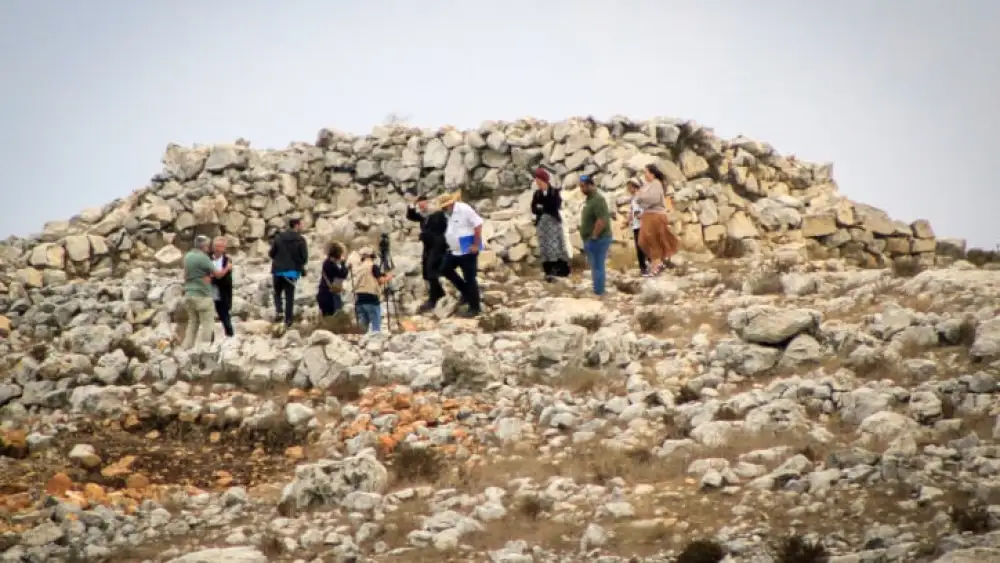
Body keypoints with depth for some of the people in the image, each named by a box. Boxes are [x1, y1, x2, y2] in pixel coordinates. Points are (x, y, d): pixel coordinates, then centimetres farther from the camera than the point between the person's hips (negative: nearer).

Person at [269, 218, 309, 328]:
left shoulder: (279, 238, 0)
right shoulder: (300, 240, -8)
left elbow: (271, 253, 1)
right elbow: (305, 257, -10)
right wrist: (298, 263, 12)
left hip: (278, 270, 2)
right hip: (292, 271, -2)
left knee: (277, 293, 18)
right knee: (289, 296, 6)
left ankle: (279, 311, -6)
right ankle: (288, 320, 2)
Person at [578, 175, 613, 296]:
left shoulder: (598, 200, -18)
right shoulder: (590, 199, 14)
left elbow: (602, 220, -27)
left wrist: (593, 237, -22)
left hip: (597, 240, -11)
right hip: (592, 240, 11)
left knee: (597, 268, -7)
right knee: (595, 267, 15)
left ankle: (598, 293, -4)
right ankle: (598, 292, 21)